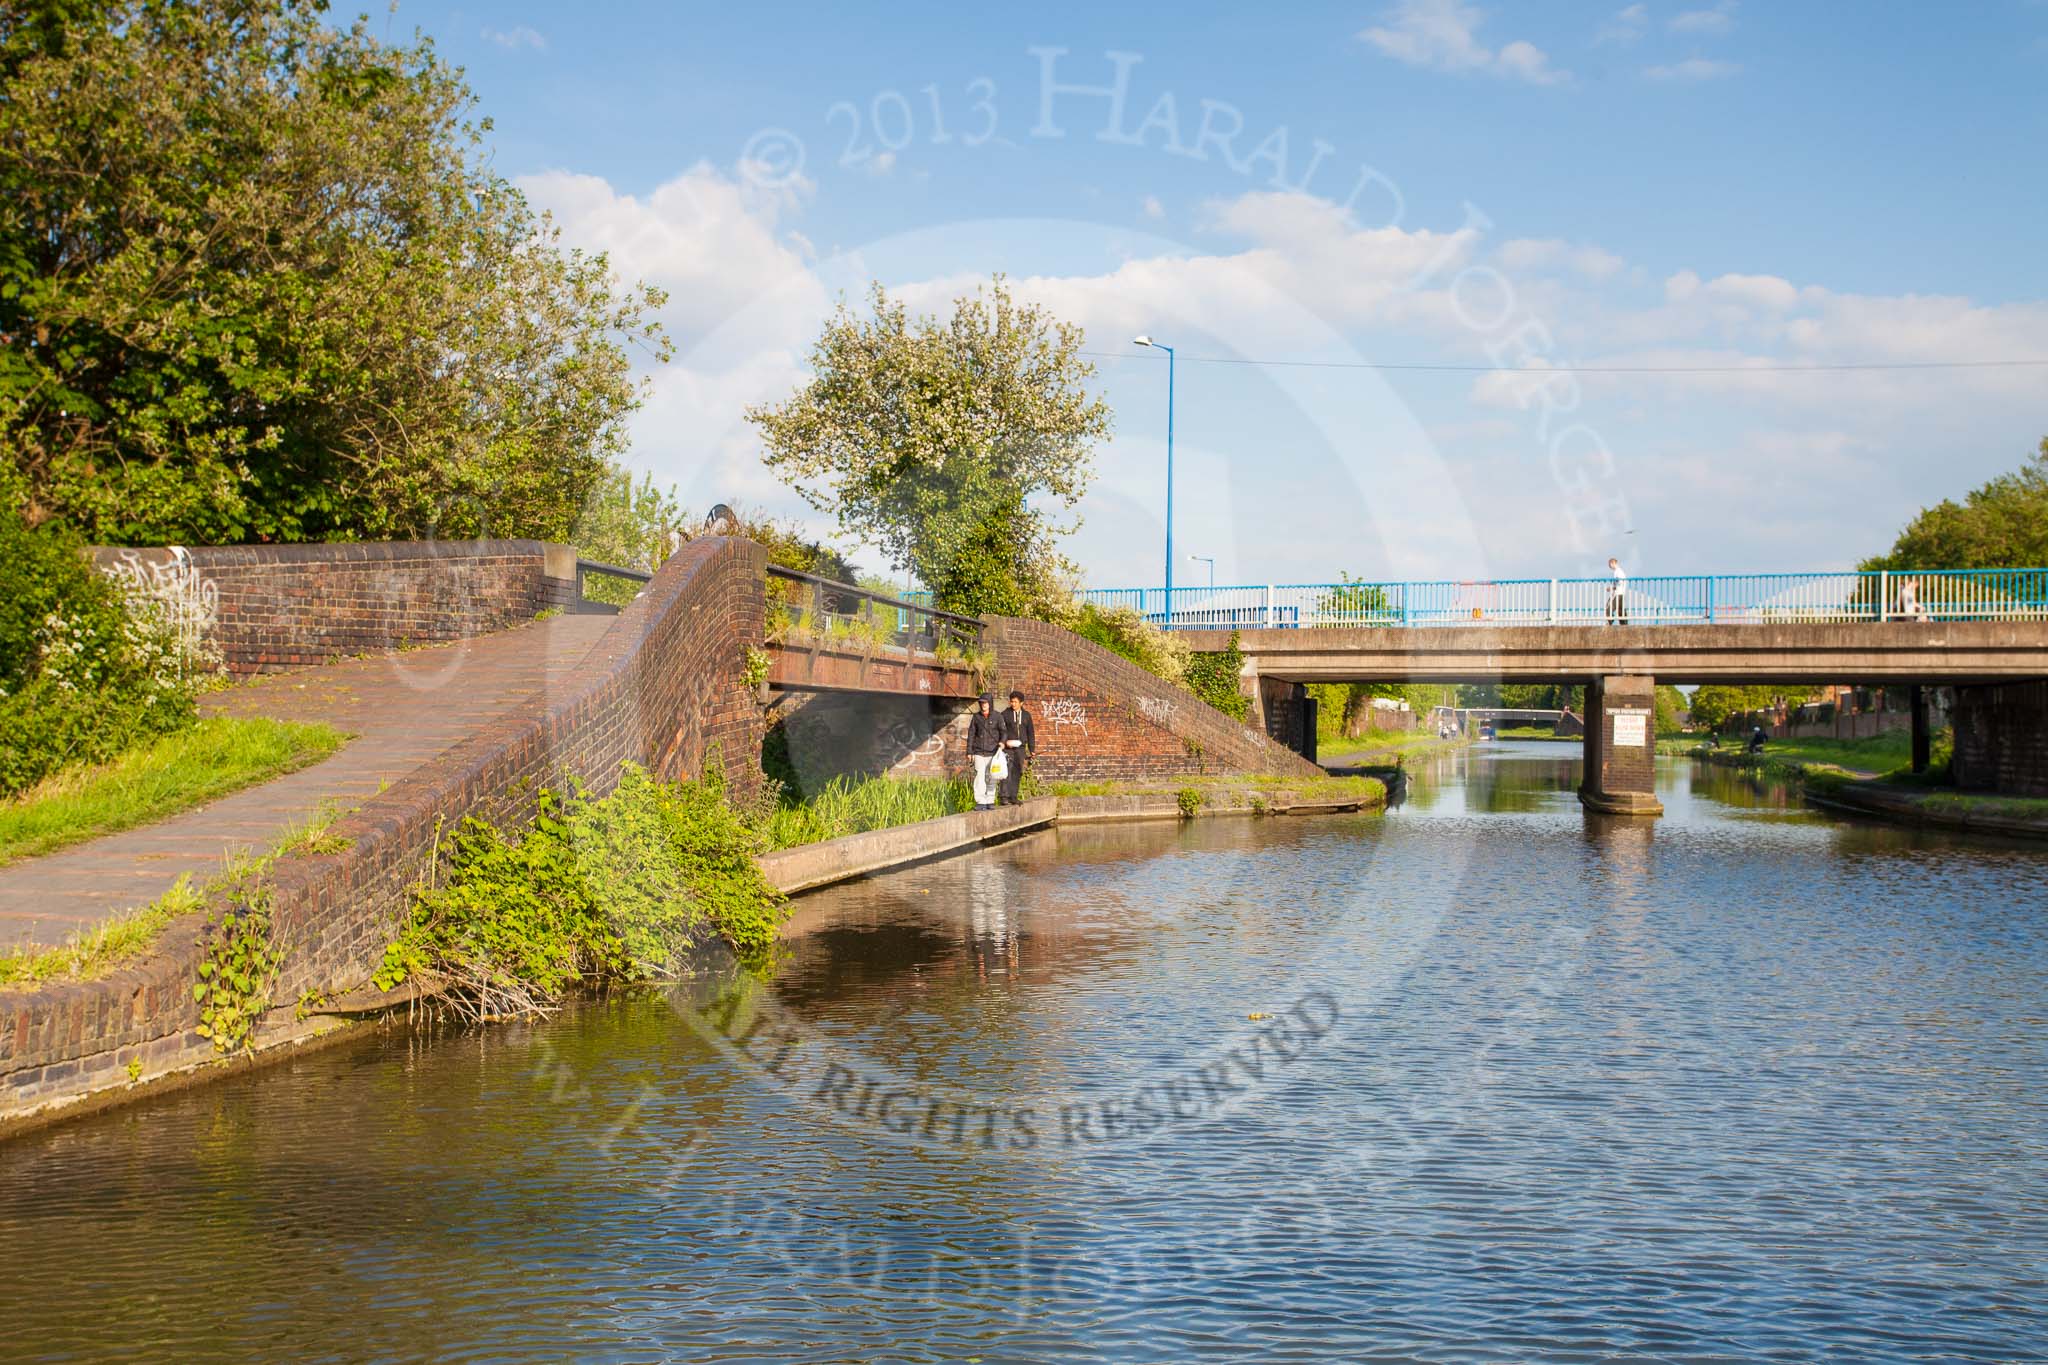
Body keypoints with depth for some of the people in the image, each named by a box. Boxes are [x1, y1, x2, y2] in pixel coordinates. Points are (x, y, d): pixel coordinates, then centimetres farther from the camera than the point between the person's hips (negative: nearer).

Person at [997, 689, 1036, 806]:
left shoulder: (1026, 715, 12)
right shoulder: (1005, 714, 1)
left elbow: (1031, 733, 16)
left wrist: (1032, 750, 12)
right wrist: (1002, 742, -12)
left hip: (1020, 748, 4)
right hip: (1007, 748, -4)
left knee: (1017, 773, 5)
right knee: (1007, 772, -13)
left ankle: (1013, 797, 11)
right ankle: (1004, 796, -15)